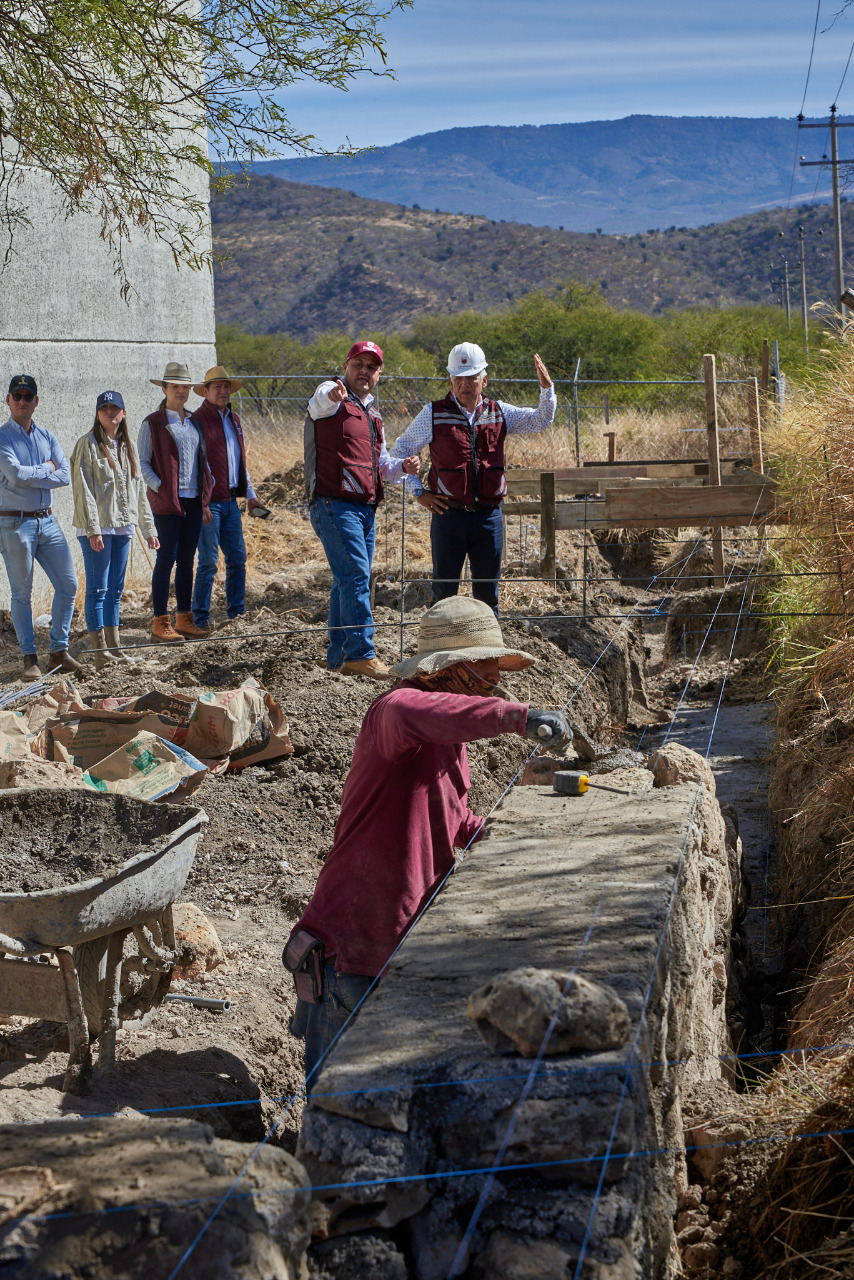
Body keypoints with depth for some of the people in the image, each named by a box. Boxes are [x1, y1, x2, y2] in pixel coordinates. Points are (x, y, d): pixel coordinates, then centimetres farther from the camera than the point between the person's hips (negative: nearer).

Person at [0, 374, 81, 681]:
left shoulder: (47, 437, 11)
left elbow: (65, 475, -2)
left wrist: (30, 476, -12)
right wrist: (46, 469, -5)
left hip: (47, 520, 5)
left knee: (68, 585, 2)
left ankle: (59, 651, 12)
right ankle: (29, 658, 7)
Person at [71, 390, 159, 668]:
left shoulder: (126, 447, 16)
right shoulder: (88, 444, -4)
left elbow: (138, 489, 20)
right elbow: (83, 488, -10)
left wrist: (148, 527, 16)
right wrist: (93, 528, -17)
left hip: (122, 526, 6)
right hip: (97, 528, -6)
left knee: (115, 590, 10)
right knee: (97, 589, -5)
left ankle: (115, 648, 15)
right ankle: (100, 654, -4)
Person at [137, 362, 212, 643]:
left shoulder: (193, 423, 15)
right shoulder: (153, 423, -2)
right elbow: (142, 463, -5)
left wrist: (205, 498, 10)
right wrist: (161, 489, -16)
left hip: (194, 501, 6)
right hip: (167, 502, -6)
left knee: (187, 560, 9)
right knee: (167, 558, -5)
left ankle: (184, 618, 15)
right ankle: (160, 622, 0)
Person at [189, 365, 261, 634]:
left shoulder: (234, 420, 16)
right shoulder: (198, 420, -8)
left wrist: (249, 493, 21)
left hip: (231, 500, 7)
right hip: (208, 501, -7)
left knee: (237, 558, 8)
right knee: (208, 561, -6)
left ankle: (237, 613, 18)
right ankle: (201, 619, 1)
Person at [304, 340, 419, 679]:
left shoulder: (372, 413, 21)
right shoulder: (332, 395, -3)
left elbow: (381, 466, 27)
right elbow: (318, 406, -30)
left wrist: (402, 467, 4)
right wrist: (332, 396, -55)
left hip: (366, 509, 8)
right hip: (335, 504, -8)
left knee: (348, 581, 12)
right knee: (356, 575, -15)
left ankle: (339, 656, 18)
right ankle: (361, 653, -14)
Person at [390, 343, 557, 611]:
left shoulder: (499, 413, 8)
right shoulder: (433, 414, 0)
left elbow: (542, 420, 11)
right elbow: (400, 450, 7)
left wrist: (546, 387, -7)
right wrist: (418, 492, 0)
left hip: (489, 516, 2)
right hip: (449, 515, -2)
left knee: (487, 589, 8)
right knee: (445, 589, 3)